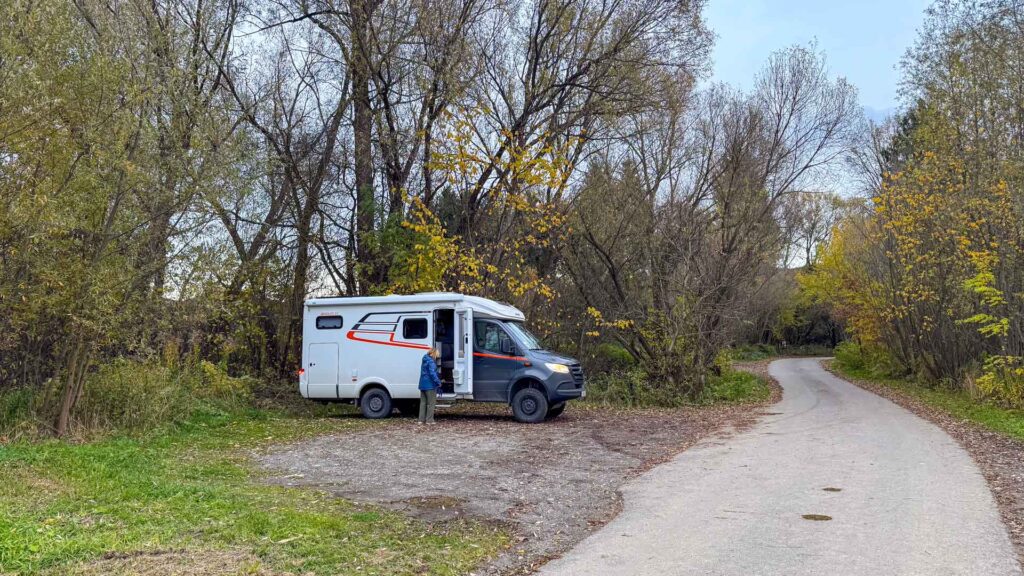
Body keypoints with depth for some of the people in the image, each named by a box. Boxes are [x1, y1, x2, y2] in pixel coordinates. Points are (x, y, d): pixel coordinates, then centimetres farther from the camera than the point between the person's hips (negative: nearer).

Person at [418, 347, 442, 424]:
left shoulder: (424, 360, 13)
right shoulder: (431, 362, -16)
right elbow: (432, 373, -24)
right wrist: (438, 382, -18)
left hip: (422, 385, 9)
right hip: (430, 385, -9)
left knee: (423, 402, 13)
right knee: (431, 403, 0)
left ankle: (421, 420, 14)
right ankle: (429, 420, 2)